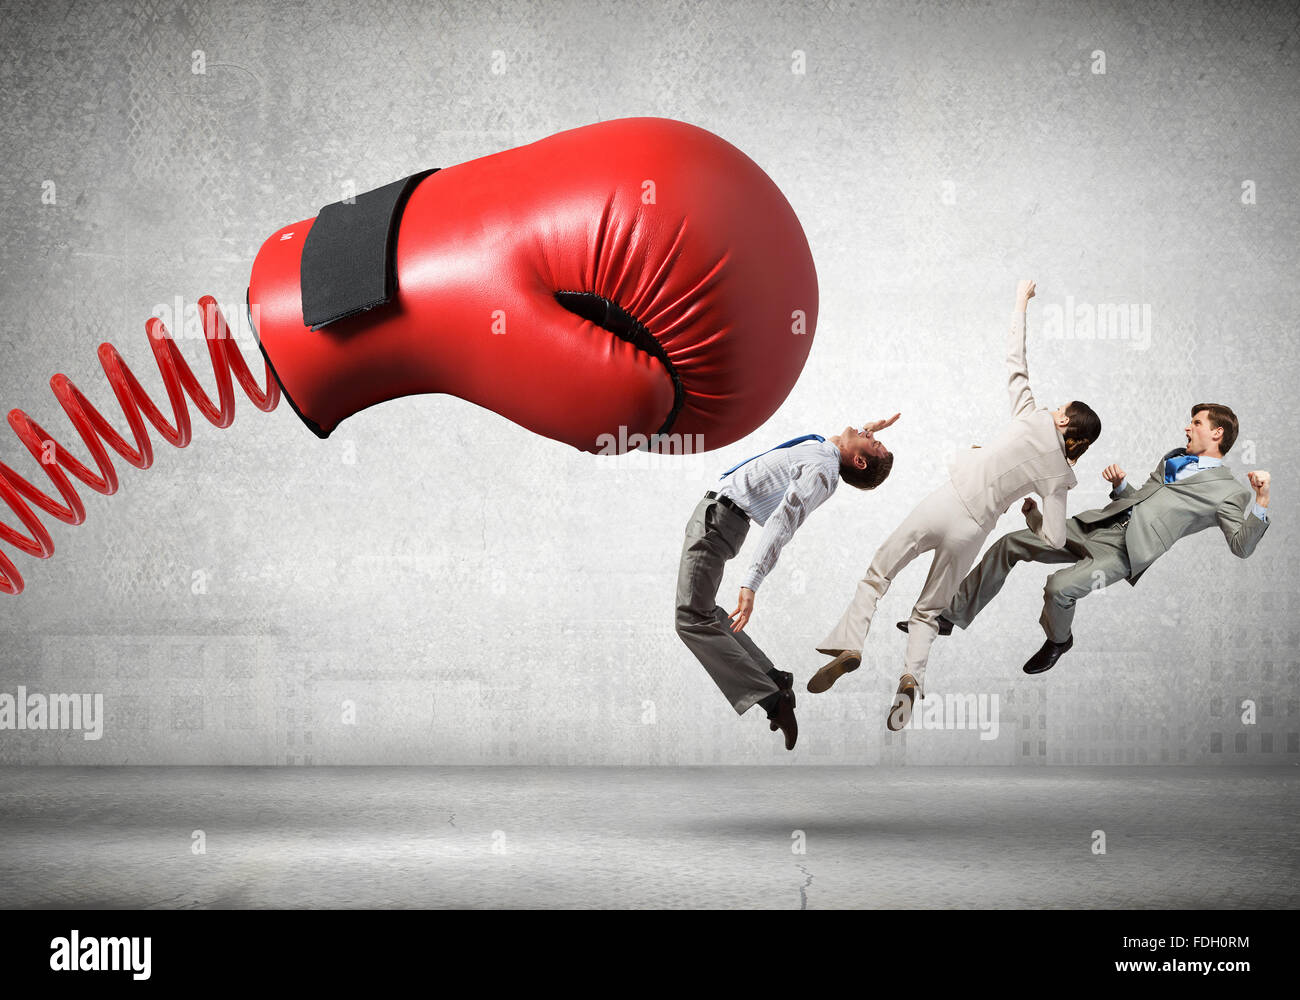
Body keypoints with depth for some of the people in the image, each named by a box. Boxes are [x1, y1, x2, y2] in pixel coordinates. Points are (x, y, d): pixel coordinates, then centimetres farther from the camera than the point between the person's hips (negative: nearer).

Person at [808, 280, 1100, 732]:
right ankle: (913, 675, -9)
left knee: (877, 576, 12)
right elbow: (1053, 538, 1)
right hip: (971, 532, 2)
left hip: (942, 504, -2)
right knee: (929, 610, 17)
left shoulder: (1033, 420, -2)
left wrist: (1021, 302, 16)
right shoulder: (1059, 476, 3)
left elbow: (1015, 361, 5)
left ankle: (849, 644, -9)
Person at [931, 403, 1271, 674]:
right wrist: (1120, 484, 12)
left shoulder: (1230, 492, 0)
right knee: (1009, 544, 2)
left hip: (1124, 551, -8)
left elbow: (1241, 546, -10)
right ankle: (952, 616, 10)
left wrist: (1262, 499, -21)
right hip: (1093, 526, 8)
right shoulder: (1173, 458, 24)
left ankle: (1058, 641, 5)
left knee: (1059, 586, -29)